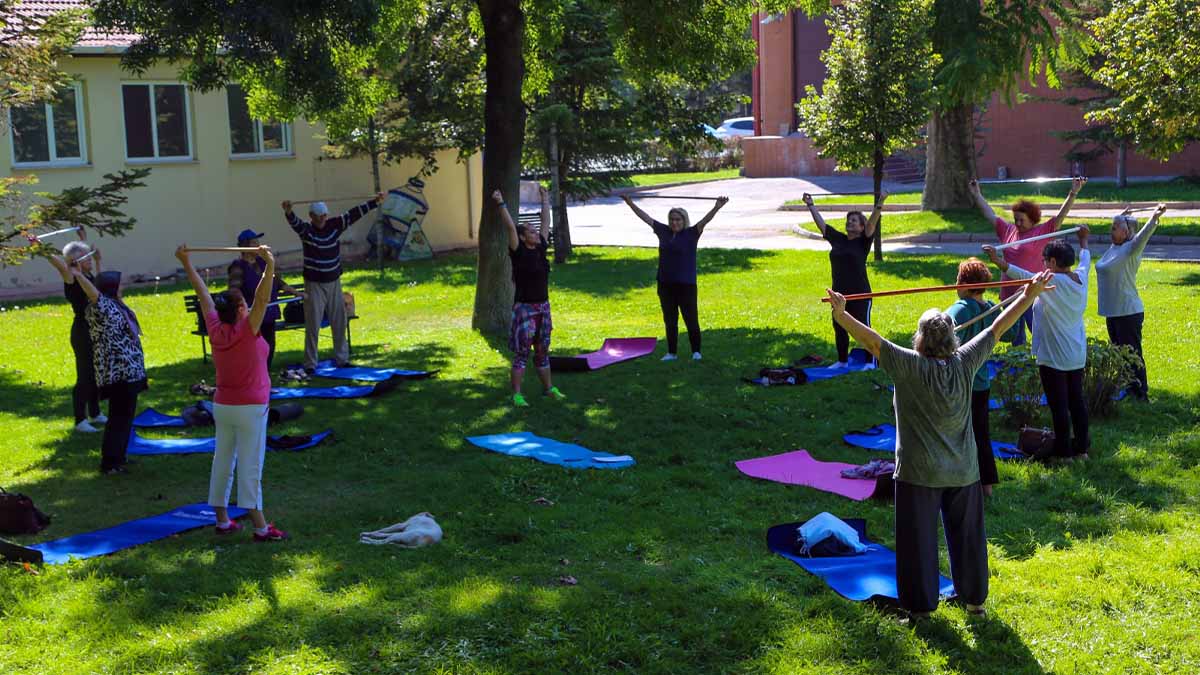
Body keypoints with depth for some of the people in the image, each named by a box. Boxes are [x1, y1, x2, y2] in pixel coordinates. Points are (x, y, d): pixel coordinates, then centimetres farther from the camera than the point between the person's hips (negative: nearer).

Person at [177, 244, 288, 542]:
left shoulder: (216, 330, -1)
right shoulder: (247, 332, -16)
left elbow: (203, 295, 7)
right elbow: (262, 298, -30)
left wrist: (187, 263, 17)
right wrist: (269, 266, -40)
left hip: (222, 406, 6)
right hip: (250, 408, -6)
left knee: (222, 461, 13)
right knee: (250, 467, -5)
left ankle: (222, 520, 22)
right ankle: (260, 527, -1)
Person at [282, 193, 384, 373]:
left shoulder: (335, 225, 0)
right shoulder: (305, 229, -11)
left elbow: (354, 213, 1)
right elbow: (294, 222, -31)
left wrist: (375, 202, -1)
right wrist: (288, 213, -54)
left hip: (334, 282, 4)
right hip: (314, 284, -4)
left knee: (339, 323, 11)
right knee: (313, 325, -3)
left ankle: (342, 359, 23)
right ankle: (310, 363, 3)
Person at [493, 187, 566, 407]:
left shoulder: (540, 249, 6)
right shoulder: (519, 253, -11)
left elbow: (546, 222, 16)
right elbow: (510, 227, -19)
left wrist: (545, 199, 22)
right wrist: (501, 204, -22)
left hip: (543, 307, 7)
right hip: (524, 308, -7)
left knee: (543, 351, 16)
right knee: (521, 353, -2)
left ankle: (548, 388, 26)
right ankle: (517, 394, 1)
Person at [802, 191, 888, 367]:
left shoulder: (863, 242, -6)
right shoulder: (837, 239, 8)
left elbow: (872, 223, -19)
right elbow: (821, 223, 13)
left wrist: (880, 203, -31)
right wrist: (810, 205, 15)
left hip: (860, 294, -6)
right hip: (839, 294, 6)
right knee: (839, 328, 13)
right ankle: (842, 361, 25)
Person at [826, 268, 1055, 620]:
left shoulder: (909, 366, -18)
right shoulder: (965, 363, -8)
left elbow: (872, 340, -25)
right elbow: (998, 327, 0)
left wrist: (841, 315, -26)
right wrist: (1029, 296, 7)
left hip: (919, 474, -4)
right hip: (963, 472, 4)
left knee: (919, 539, 8)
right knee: (967, 534, 18)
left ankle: (921, 604, 16)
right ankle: (975, 598, 31)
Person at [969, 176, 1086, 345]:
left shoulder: (1041, 231, -3)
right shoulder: (1008, 230, 11)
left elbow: (1060, 216, -9)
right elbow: (990, 215, 20)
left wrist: (1073, 193, -18)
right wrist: (977, 194, 24)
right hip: (1009, 294, 6)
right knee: (1016, 339, 16)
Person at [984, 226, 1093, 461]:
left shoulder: (1052, 282, -20)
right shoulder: (1081, 278, 2)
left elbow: (1024, 276, -36)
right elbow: (1086, 258, 24)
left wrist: (997, 261, -47)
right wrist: (1083, 240, 44)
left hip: (1053, 358, -8)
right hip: (1078, 356, 8)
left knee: (1059, 406, 1)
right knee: (1077, 401, 17)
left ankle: (1064, 452, 7)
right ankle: (1081, 448, 25)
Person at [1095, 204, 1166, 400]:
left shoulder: (1131, 250, -16)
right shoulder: (1114, 248, 8)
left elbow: (1142, 236, -35)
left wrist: (1155, 218, -49)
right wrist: (1122, 217, 32)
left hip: (1128, 312, -9)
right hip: (1113, 311, 9)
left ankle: (1141, 393, 3)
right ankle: (1127, 389, 30)